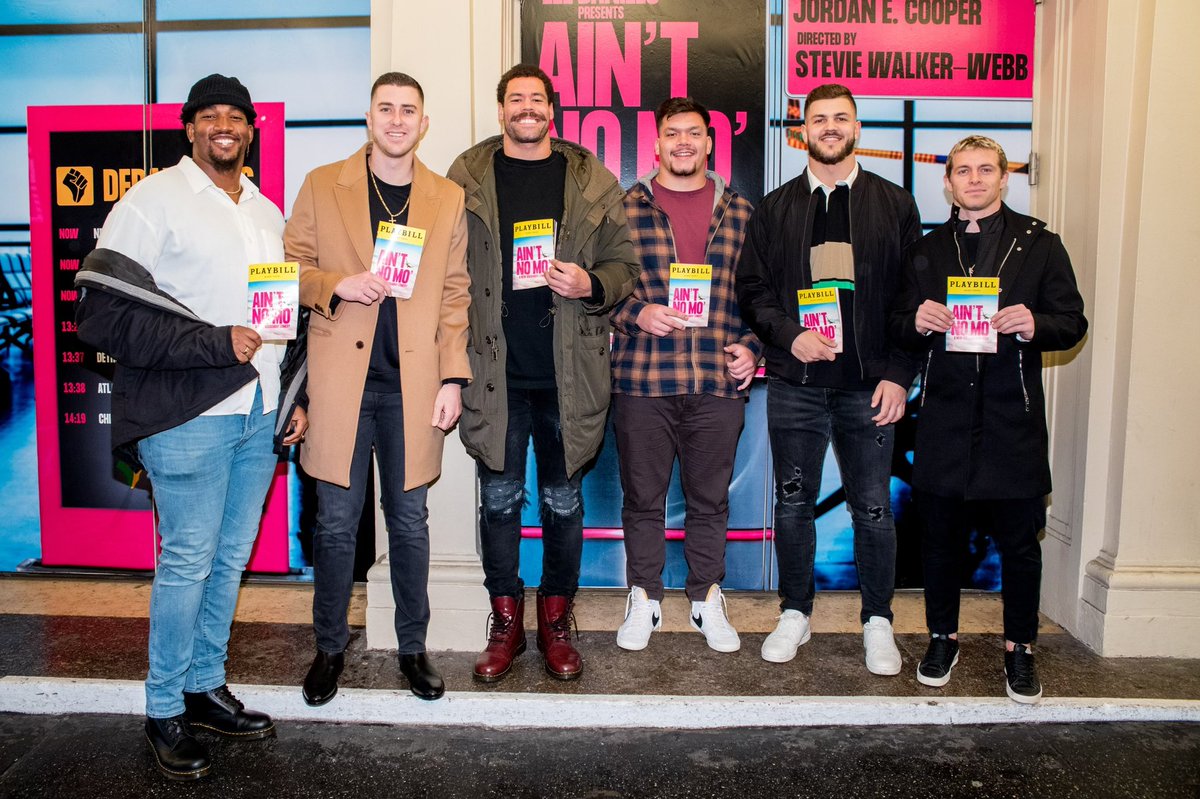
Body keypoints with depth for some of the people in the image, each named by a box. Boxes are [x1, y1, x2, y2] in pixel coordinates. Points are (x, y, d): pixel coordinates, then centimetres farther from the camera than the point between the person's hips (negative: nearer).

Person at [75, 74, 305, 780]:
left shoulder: (269, 213, 15)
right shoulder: (154, 199, -5)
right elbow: (103, 316, -13)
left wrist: (296, 395, 13)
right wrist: (217, 344, -17)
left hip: (260, 414, 6)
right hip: (189, 417, -6)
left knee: (231, 557, 13)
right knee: (187, 561, 1)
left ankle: (207, 686, 29)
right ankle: (165, 710, 19)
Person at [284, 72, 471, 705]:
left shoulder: (448, 199, 7)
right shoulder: (322, 185, 5)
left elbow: (455, 296, 6)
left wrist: (453, 380, -1)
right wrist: (336, 286, -14)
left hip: (414, 385, 1)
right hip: (340, 381, 0)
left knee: (409, 521, 10)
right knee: (337, 522, 7)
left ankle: (413, 647, 25)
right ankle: (330, 647, 25)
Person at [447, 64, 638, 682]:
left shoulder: (592, 181, 7)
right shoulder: (466, 179, 7)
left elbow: (625, 263, 9)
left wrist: (591, 285, -13)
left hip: (568, 372, 0)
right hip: (495, 370, 0)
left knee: (563, 502, 9)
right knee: (499, 501, 8)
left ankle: (556, 623, 26)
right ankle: (506, 623, 24)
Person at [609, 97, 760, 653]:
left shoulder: (739, 212, 10)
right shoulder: (626, 208, 5)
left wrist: (750, 347, 2)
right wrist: (638, 313, -12)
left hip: (719, 380, 1)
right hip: (642, 378, -1)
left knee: (710, 499, 11)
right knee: (642, 497, 8)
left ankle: (708, 599, 28)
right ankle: (643, 599, 25)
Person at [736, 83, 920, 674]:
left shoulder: (894, 204, 7)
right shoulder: (775, 208, 10)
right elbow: (751, 288, 6)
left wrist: (899, 374, -5)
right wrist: (790, 335, -11)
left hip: (869, 384, -1)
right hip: (795, 382, 1)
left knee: (873, 507, 4)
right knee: (793, 502, 9)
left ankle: (877, 621, 22)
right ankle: (795, 613, 25)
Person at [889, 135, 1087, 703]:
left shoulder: (1039, 246, 8)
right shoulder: (925, 251, 13)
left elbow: (1072, 324, 4)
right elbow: (899, 329, 11)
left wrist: (1034, 324, -17)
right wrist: (916, 321, -12)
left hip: (1013, 420, -1)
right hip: (945, 417, 1)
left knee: (1019, 541, 5)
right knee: (939, 536, 8)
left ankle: (1019, 648, 23)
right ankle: (942, 638, 26)